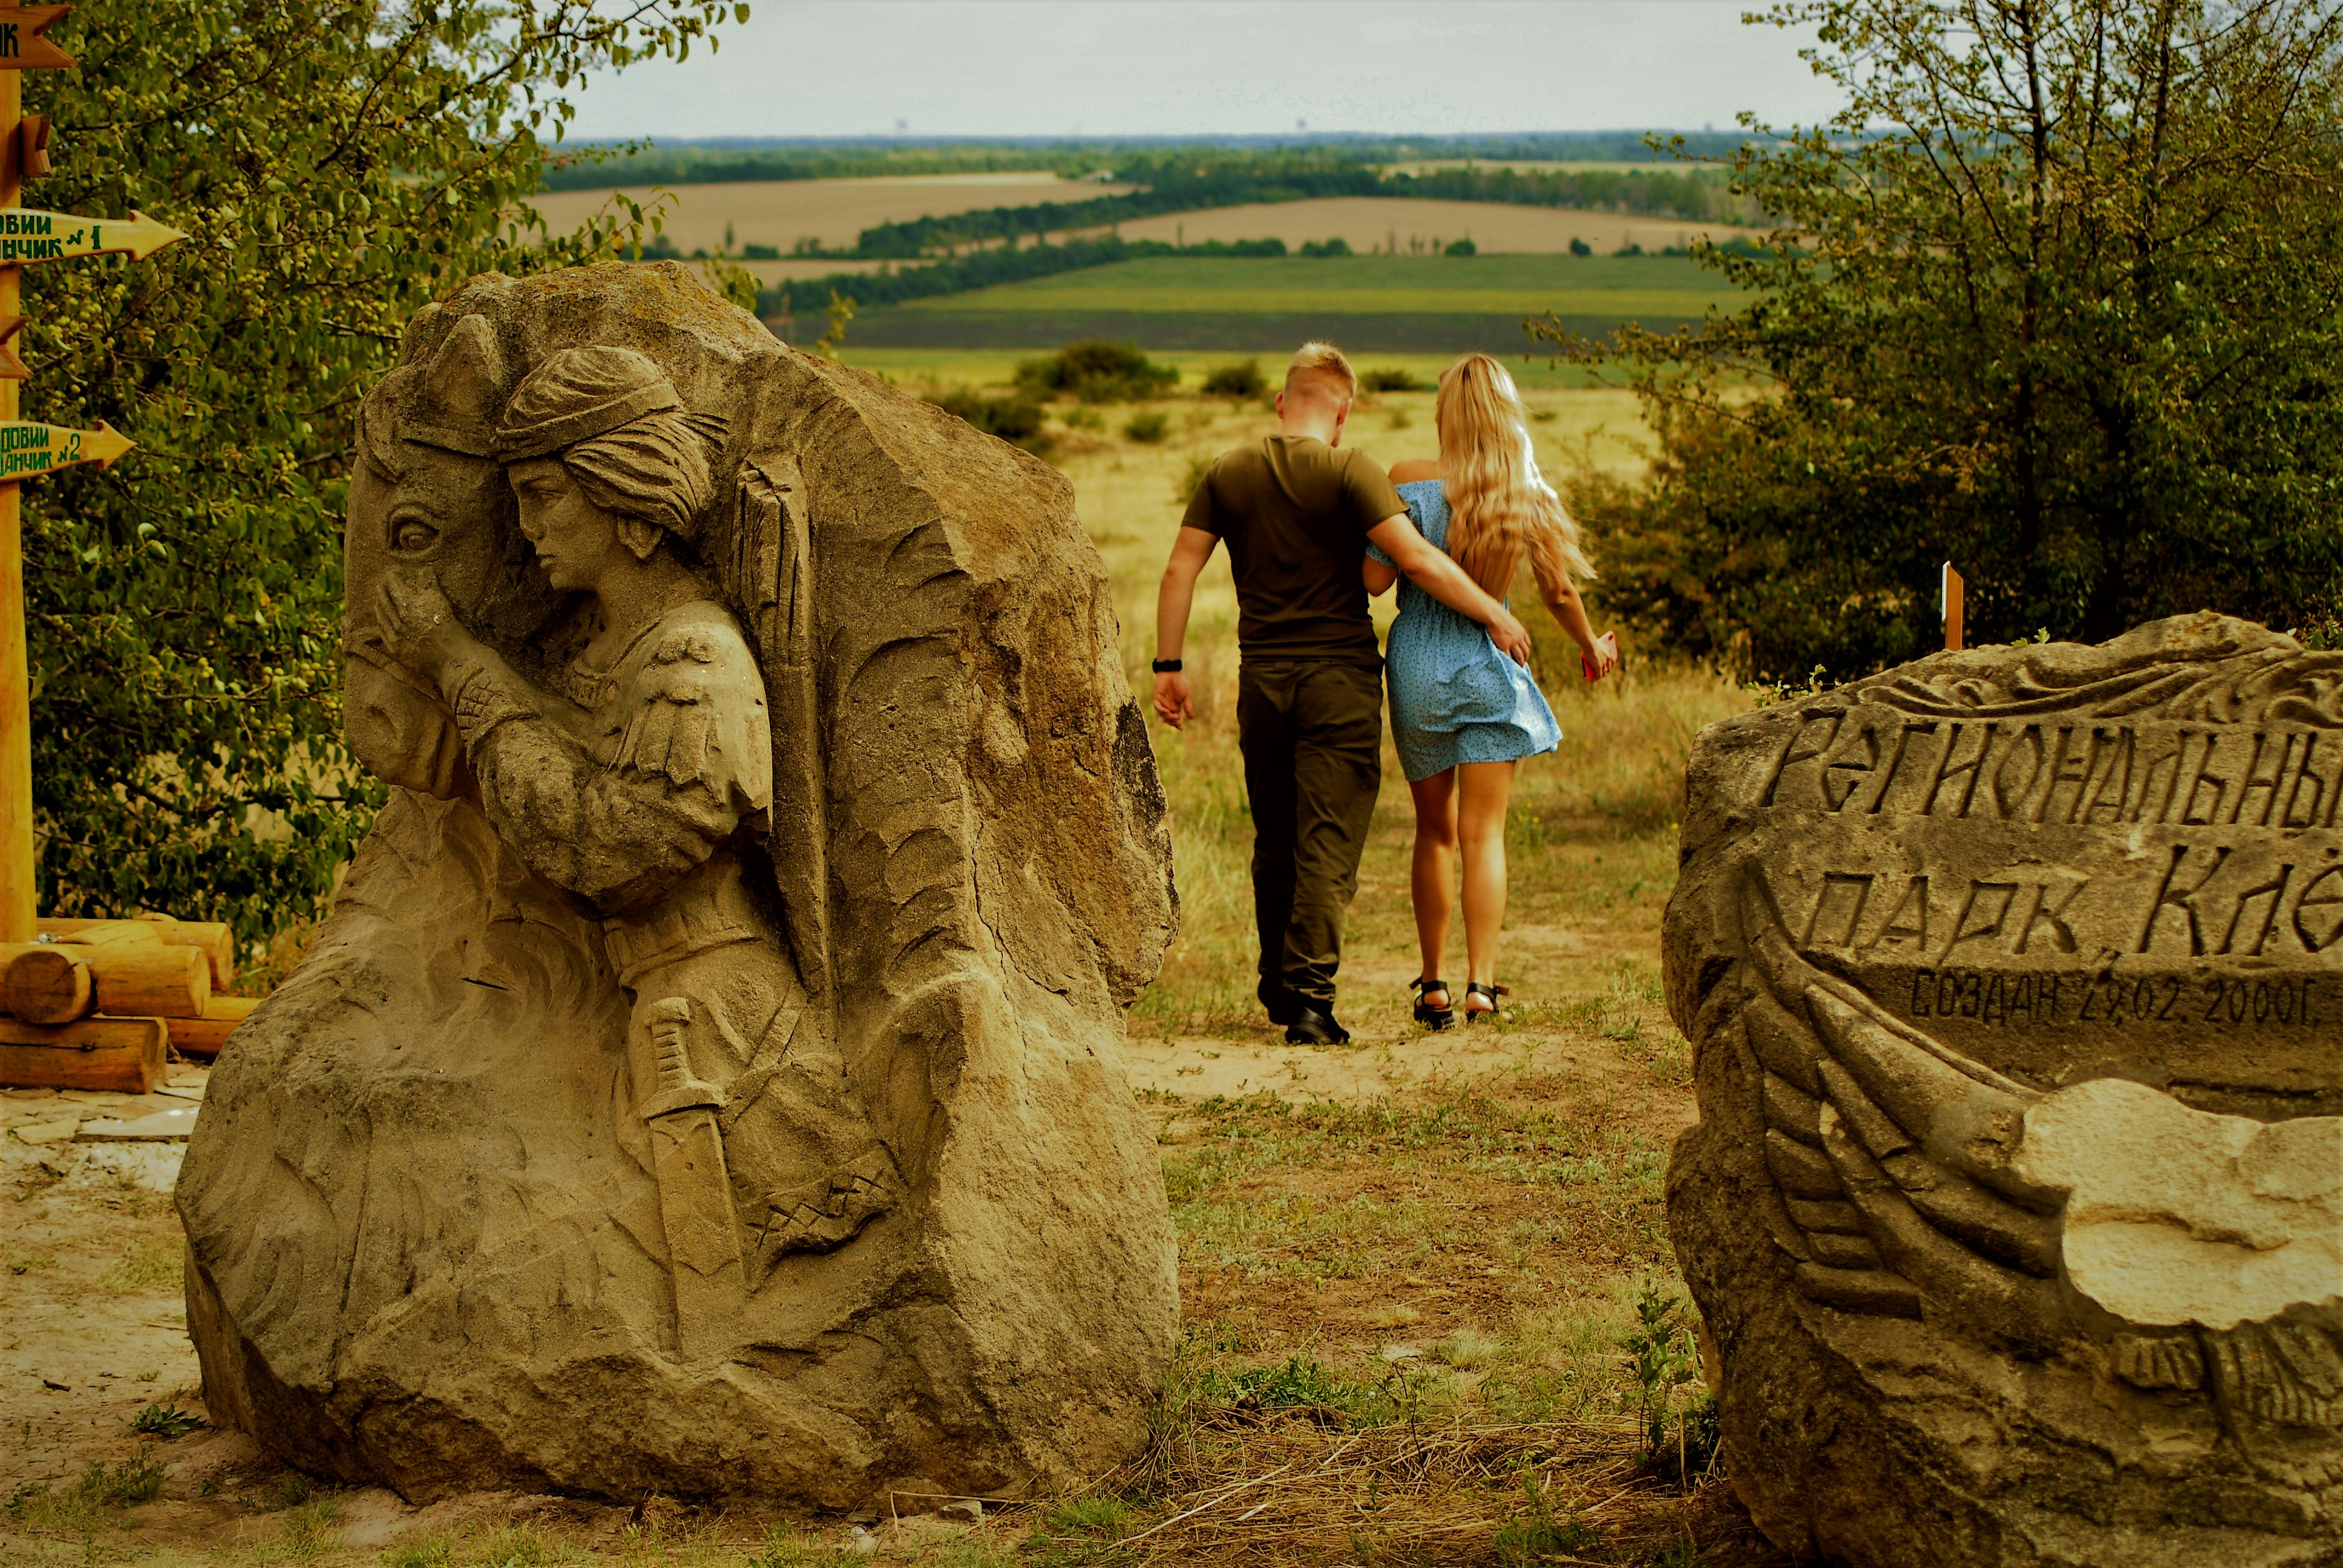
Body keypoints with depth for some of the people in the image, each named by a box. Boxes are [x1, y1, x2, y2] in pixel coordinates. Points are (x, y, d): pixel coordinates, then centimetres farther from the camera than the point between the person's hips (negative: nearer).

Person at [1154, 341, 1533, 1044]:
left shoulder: (1228, 474, 6)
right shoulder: (1348, 471, -9)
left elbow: (1179, 571, 4)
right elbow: (1418, 561, -16)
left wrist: (1168, 664, 9)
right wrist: (1495, 616, -7)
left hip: (1262, 676, 5)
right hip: (1339, 675, -5)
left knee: (1274, 841, 17)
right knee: (1328, 842, -4)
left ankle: (1277, 985, 28)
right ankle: (1310, 994, -12)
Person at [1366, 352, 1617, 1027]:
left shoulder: (1411, 484, -11)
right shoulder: (1528, 496, -5)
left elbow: (1375, 579, -11)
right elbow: (1558, 591, 2)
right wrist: (1592, 647, 21)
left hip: (1419, 667, 0)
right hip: (1489, 666, 0)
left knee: (1435, 832, 13)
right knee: (1484, 833, 2)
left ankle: (1433, 983, 15)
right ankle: (1480, 981, -10)